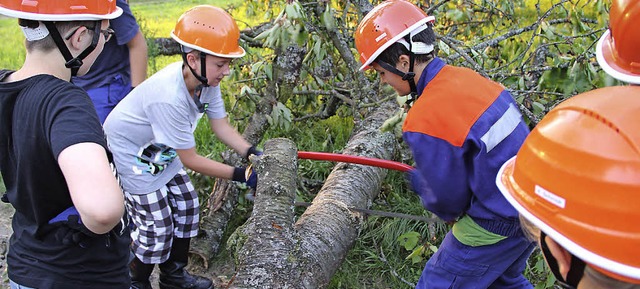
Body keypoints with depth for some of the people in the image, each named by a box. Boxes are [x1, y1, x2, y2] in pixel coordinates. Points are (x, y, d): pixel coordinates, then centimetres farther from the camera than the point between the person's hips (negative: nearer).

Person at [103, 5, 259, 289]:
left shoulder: (206, 79, -15)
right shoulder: (169, 97, -38)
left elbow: (221, 126, -6)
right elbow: (190, 159, -29)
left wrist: (253, 154, -20)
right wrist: (239, 175, -27)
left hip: (158, 150, 8)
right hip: (128, 154, -8)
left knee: (187, 204, 12)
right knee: (156, 225, -3)